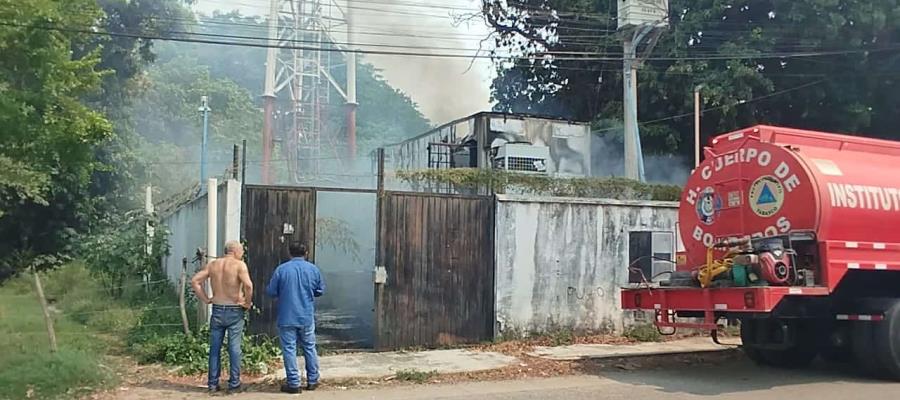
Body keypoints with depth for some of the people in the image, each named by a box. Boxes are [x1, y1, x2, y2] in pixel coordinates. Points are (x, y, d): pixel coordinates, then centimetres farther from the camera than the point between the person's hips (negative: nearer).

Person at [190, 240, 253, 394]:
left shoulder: (213, 264, 6)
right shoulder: (239, 265, -9)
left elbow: (195, 280, 4)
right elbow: (248, 285, -24)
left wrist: (205, 299, 6)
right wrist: (247, 302, -10)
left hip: (217, 310, 4)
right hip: (234, 311, -4)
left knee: (215, 348, 10)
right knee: (234, 348, 3)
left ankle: (212, 383, 14)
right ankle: (234, 384, 7)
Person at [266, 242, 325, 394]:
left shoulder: (281, 269, -7)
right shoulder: (313, 269, -1)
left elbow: (270, 292, -3)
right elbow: (320, 290, 8)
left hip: (287, 318, -2)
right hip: (307, 317, 2)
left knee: (289, 349, 3)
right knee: (309, 348, 14)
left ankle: (293, 383, 5)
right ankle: (312, 380, 21)